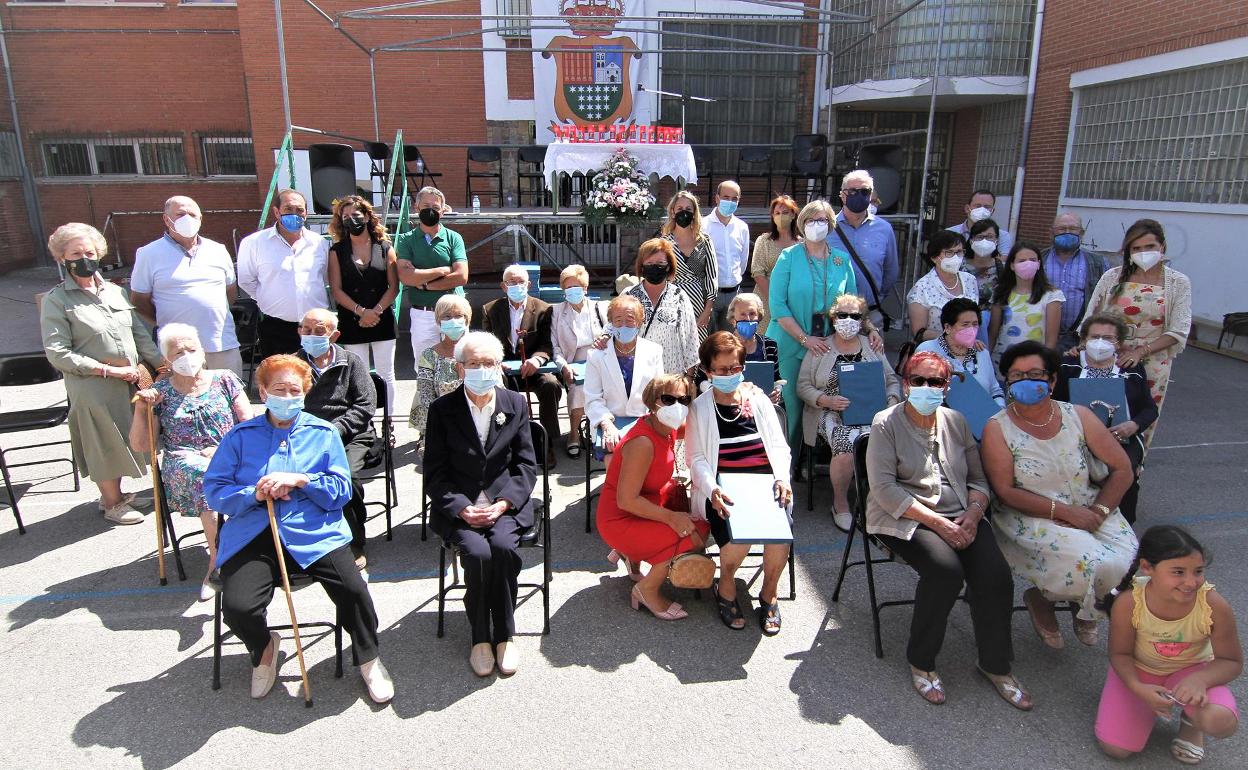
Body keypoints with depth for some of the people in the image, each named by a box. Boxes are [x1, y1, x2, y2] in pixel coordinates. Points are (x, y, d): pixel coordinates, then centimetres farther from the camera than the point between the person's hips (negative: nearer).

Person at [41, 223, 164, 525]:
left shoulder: (115, 291, 10)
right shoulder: (56, 301, -6)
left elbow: (140, 333, 13)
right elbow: (57, 354, -12)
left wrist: (160, 363, 1)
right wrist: (109, 370, -15)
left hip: (131, 382, 5)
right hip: (94, 388, -5)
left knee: (123, 441, 15)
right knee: (105, 444, 6)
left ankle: (114, 492, 36)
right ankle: (112, 503, 24)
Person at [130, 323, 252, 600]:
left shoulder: (224, 380, 13)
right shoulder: (160, 392, 13)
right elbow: (140, 446, 10)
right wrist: (141, 409, -2)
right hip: (183, 464, 0)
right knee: (204, 473, -37)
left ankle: (215, 563, -29)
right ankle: (220, 558, -32)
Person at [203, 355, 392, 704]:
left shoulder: (323, 433, 11)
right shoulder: (241, 436, 12)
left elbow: (342, 490, 4)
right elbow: (213, 491, 7)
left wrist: (299, 480, -11)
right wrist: (254, 494, -11)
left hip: (314, 532, -1)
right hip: (253, 535, 1)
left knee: (353, 589, -24)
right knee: (236, 607, -22)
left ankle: (367, 658, 6)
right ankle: (264, 648, 17)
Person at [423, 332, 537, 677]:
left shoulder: (516, 404, 5)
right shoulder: (442, 409, 1)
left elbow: (526, 465, 5)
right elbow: (435, 473, 0)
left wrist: (503, 504, -11)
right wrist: (462, 508, -15)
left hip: (506, 503, 1)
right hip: (458, 506, -1)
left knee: (503, 546, -29)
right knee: (478, 552, -28)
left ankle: (504, 634, -8)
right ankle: (480, 636, -5)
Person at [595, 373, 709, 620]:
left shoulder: (668, 428, -4)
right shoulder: (642, 443, -29)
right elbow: (626, 500, -28)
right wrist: (671, 517, -24)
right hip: (620, 520, -9)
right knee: (695, 534, -18)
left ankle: (632, 553, 19)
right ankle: (647, 591, 2)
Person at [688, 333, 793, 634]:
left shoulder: (758, 399, 12)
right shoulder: (699, 408, 5)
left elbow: (779, 445, 9)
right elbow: (697, 458, -2)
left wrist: (781, 478, -11)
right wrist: (712, 490, -21)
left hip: (765, 483, 2)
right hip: (723, 489, -2)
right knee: (738, 539, -28)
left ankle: (769, 594, 3)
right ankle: (726, 589, 6)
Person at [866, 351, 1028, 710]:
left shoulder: (956, 422, 12)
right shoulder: (886, 423, -4)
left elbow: (978, 478, 15)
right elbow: (884, 487, -12)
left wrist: (973, 513, -7)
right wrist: (937, 522, -18)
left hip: (960, 516, 5)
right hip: (904, 519, -4)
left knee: (996, 574, -19)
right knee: (946, 569, -30)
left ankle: (995, 664, 5)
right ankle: (920, 661, -8)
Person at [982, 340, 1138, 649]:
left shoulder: (1078, 417, 3)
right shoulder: (998, 429, -7)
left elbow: (1122, 469, 4)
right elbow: (1005, 492, -11)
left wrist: (1098, 512, -11)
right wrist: (1064, 511, -18)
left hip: (1089, 511, 4)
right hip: (1030, 517, -4)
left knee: (1126, 563, -22)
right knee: (1091, 562, -29)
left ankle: (1087, 610, 14)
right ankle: (1041, 599, 6)